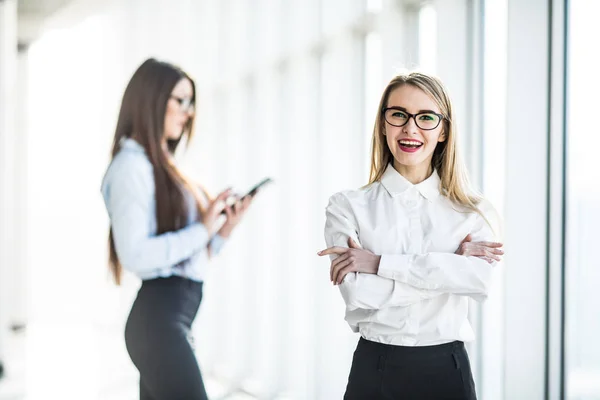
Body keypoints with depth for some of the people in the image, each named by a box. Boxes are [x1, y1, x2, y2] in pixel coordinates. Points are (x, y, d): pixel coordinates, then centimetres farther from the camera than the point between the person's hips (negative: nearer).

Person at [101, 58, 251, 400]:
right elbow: (136, 254, -19)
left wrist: (224, 230, 4)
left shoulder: (163, 167, 19)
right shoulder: (132, 165, -8)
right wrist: (203, 229, -14)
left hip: (174, 316, 9)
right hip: (159, 317, -9)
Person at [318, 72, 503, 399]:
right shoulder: (348, 207, -1)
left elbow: (480, 278, -18)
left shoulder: (472, 211, 1)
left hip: (446, 371, 1)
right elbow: (358, 293, -15)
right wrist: (452, 265, -14)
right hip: (374, 372, -1)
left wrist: (380, 262, -18)